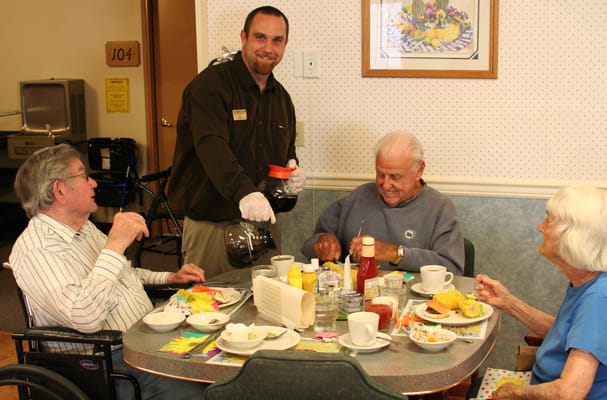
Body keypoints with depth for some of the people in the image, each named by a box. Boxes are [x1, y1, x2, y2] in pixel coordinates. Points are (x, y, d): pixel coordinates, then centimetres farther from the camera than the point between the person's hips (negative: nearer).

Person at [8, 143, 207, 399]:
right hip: (110, 362, -9)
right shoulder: (35, 250, -16)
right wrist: (115, 245, -27)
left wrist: (169, 278, 16)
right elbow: (85, 319, -29)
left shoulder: (85, 227, 15)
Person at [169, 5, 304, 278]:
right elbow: (212, 148, -28)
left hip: (264, 223, 7)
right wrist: (245, 192, -44)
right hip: (212, 225, -6)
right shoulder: (210, 85, -11)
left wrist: (293, 173, 1)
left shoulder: (281, 97, 12)